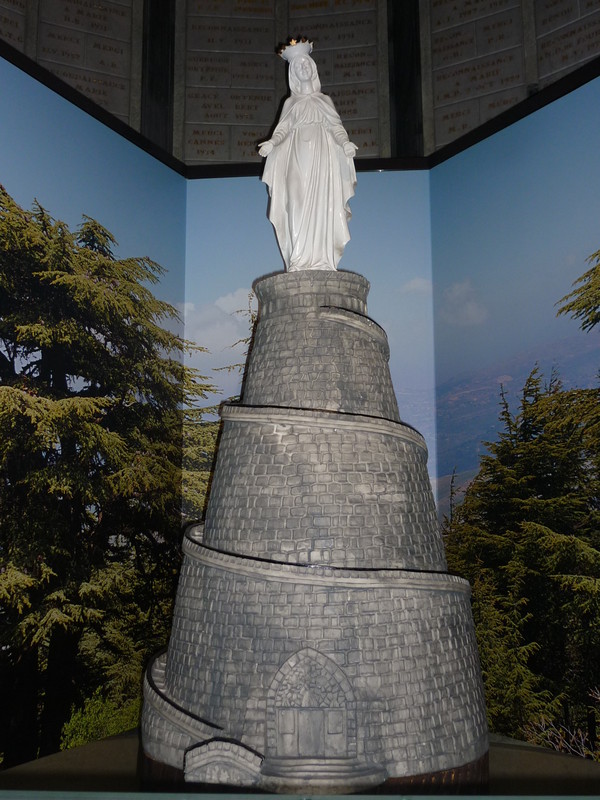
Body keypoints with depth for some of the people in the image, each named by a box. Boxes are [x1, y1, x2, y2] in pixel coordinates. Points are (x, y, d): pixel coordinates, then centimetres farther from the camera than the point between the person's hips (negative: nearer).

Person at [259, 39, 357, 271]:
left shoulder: (324, 100, 18)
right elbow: (283, 129, 9)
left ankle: (321, 261, -19)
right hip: (296, 158, 1)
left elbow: (336, 127, 7)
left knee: (320, 205, -14)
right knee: (298, 206, -12)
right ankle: (299, 262, -17)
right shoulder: (291, 103, 21)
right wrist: (271, 143, -12)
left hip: (321, 157, -1)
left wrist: (345, 143, -14)